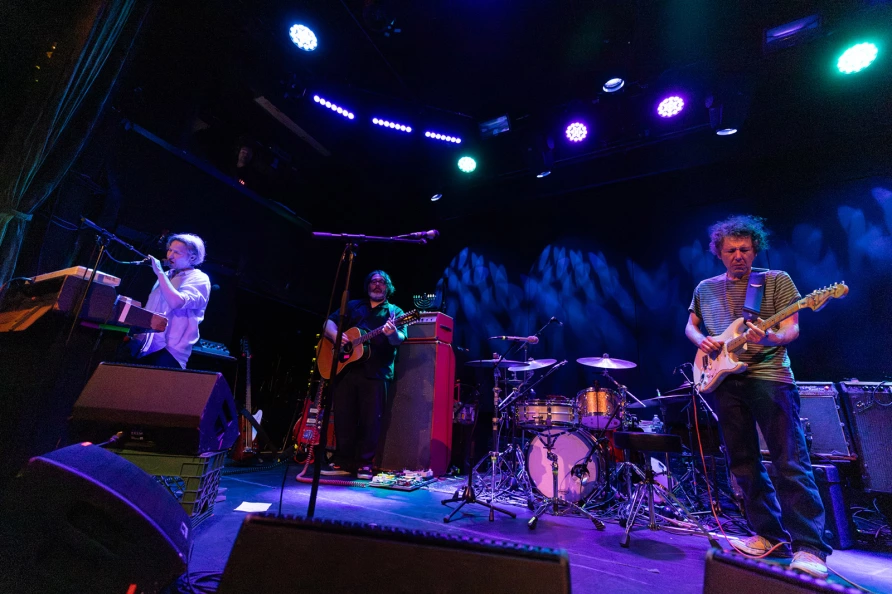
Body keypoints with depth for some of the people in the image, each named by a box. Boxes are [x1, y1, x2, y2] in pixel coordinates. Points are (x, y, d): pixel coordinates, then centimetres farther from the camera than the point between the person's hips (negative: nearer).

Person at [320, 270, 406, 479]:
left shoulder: (395, 312, 8)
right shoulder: (353, 306, 18)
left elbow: (399, 339, -8)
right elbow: (328, 323, 11)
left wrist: (392, 333, -32)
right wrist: (335, 335, -12)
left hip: (376, 373, -3)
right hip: (345, 368, 3)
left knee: (371, 418, -1)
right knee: (343, 416, 7)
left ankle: (365, 464, 12)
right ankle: (343, 462, 20)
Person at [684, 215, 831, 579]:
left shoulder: (777, 280, 4)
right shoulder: (706, 289, 14)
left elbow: (791, 329, -3)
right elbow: (690, 326, 21)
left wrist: (771, 338, -25)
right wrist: (701, 340, -1)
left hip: (769, 376, -3)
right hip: (725, 381, 4)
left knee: (790, 462, -6)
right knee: (743, 463, 8)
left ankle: (809, 547, 5)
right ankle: (769, 535, 22)